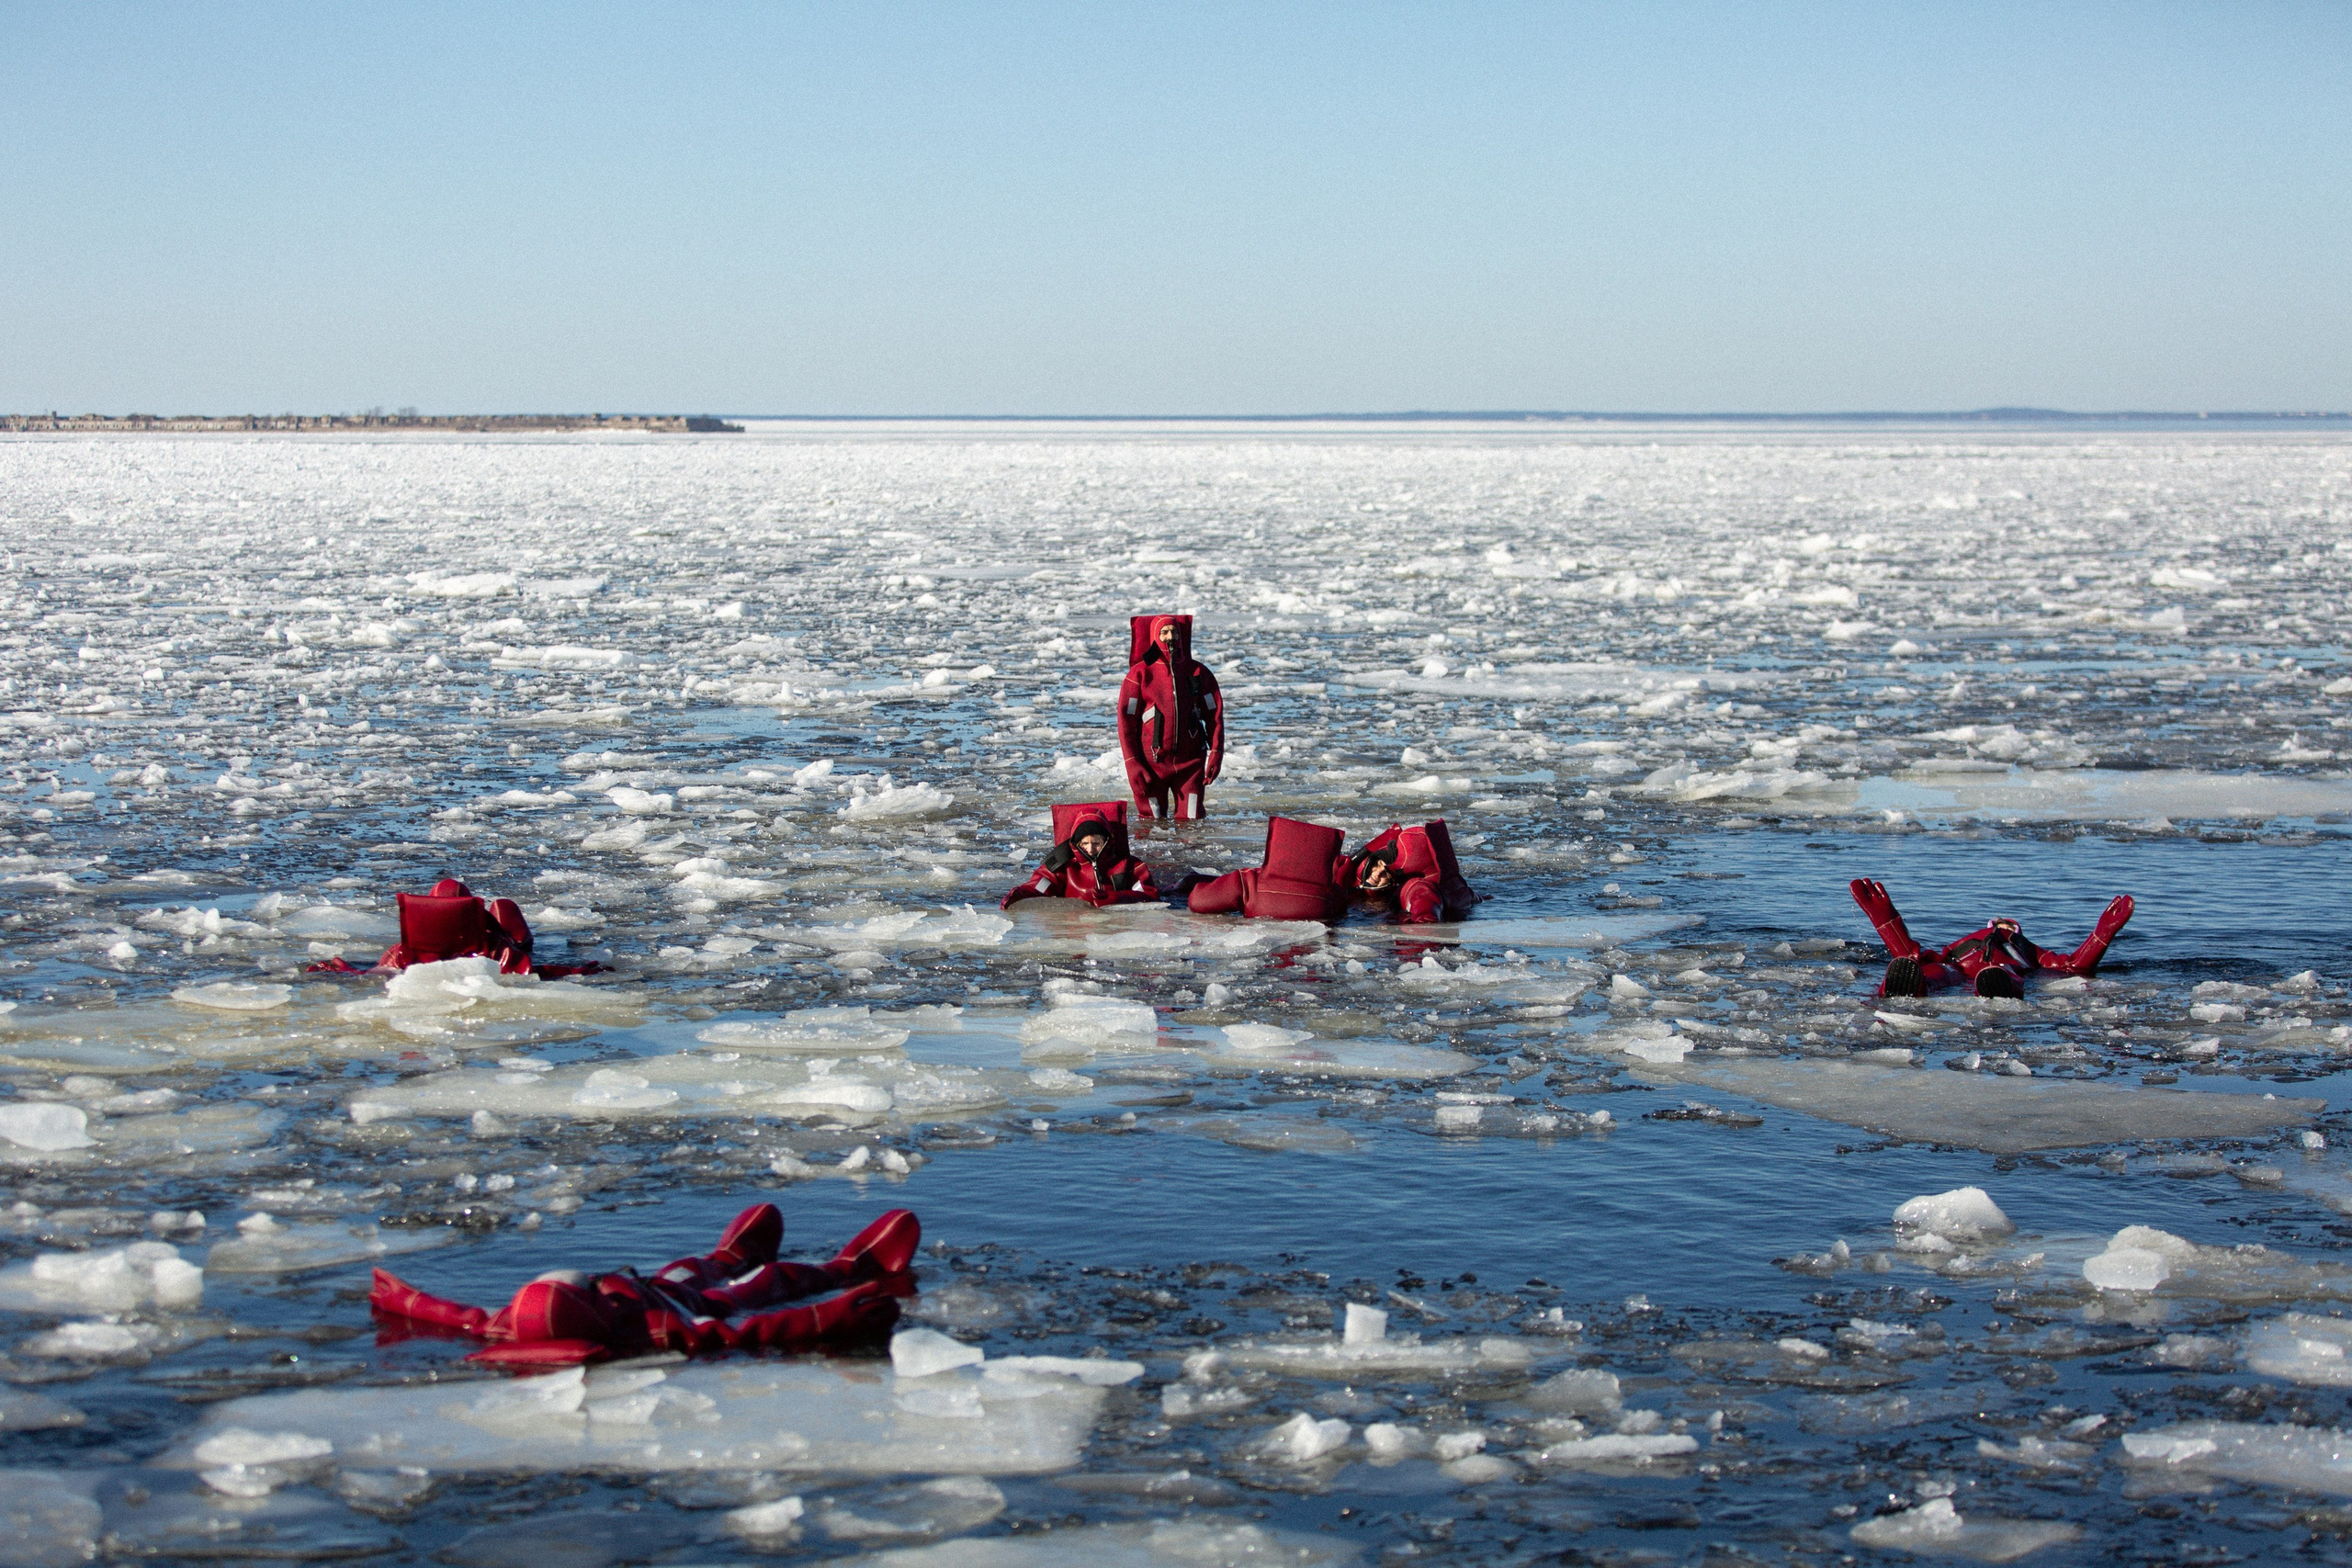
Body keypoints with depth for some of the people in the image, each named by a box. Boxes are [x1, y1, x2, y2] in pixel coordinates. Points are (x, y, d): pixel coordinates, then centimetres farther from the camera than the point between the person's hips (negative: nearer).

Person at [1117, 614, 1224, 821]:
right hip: (1153, 762, -2)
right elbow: (1125, 719, -2)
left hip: (1191, 761, 2)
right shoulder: (1140, 674, 0)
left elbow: (1214, 714, 9)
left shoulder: (1198, 672, 8)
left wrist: (1216, 753, -2)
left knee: (1191, 822, -1)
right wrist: (1132, 764, -9)